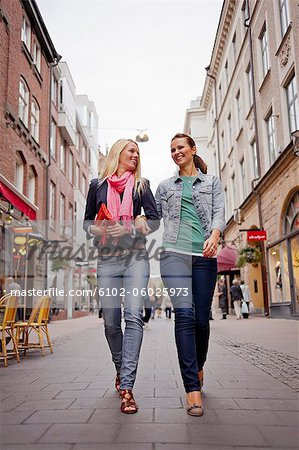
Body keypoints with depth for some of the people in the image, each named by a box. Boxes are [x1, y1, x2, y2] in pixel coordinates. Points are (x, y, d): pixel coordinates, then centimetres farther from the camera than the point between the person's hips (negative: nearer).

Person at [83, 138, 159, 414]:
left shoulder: (141, 184, 13)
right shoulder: (97, 185, 14)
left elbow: (155, 220, 6)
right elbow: (87, 222, 15)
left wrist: (129, 228, -10)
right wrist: (99, 230, -6)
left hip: (135, 257, -1)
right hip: (107, 259, 1)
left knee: (133, 316, -16)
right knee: (111, 321, 2)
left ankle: (126, 387, -16)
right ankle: (121, 371, 28)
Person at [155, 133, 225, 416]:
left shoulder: (212, 182, 18)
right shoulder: (165, 186, 21)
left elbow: (219, 213, 3)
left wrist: (214, 235, -16)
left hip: (204, 256, 1)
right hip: (174, 253, 0)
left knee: (202, 319, 3)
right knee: (185, 314, -16)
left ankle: (198, 366, 32)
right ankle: (193, 389, -15)